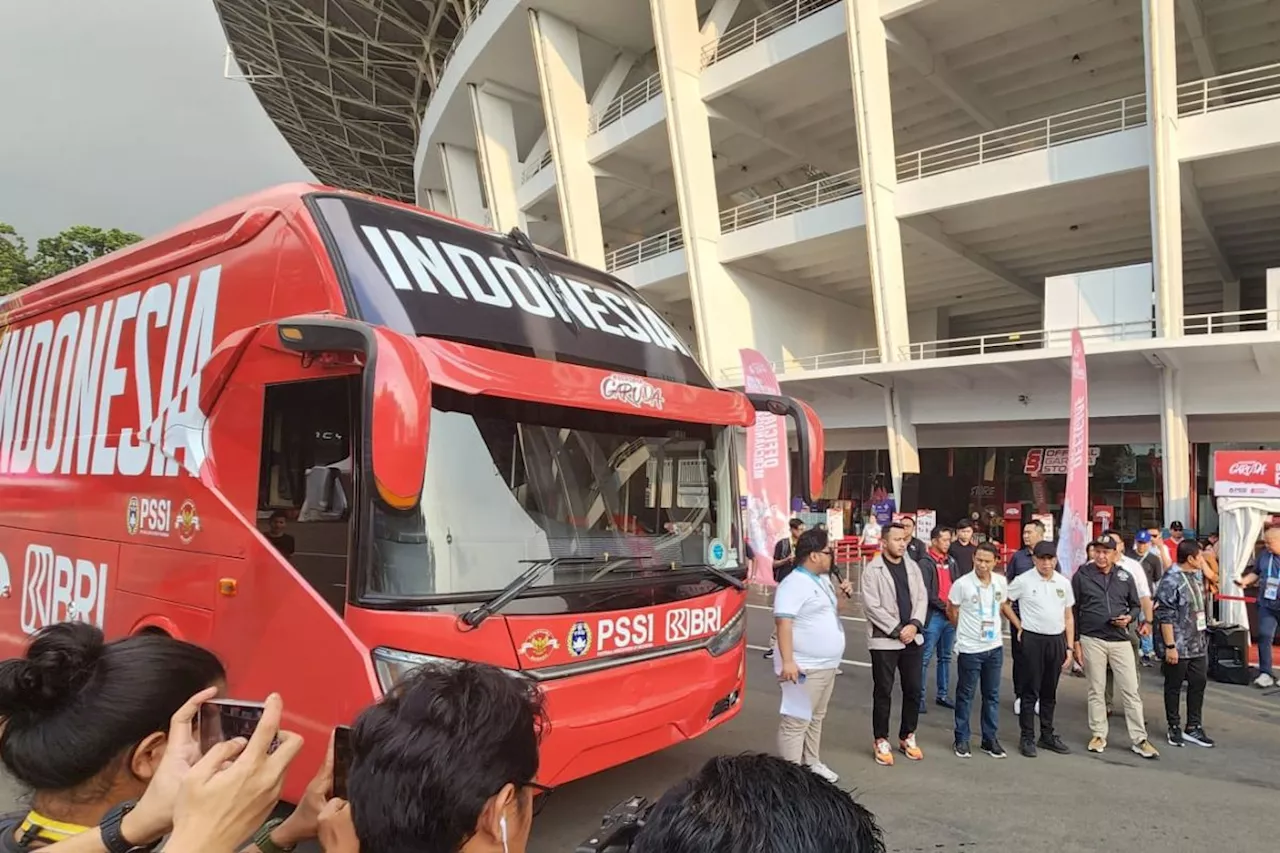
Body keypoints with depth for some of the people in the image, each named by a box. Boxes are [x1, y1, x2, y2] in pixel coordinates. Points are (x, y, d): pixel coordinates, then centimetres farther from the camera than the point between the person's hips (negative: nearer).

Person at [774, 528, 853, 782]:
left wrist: (843, 594, 8)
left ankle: (811, 763, 34)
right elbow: (784, 623, -25)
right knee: (796, 723, -5)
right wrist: (787, 661, -32)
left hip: (826, 665, 10)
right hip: (804, 668, -10)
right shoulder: (794, 584, -18)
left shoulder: (823, 580, 12)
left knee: (816, 718, 20)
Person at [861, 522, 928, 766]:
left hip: (913, 638, 5)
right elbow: (872, 607, -14)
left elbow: (922, 597, 5)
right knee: (883, 692, 4)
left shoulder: (913, 567, 8)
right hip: (884, 640, -5)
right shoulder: (872, 570, -10)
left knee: (913, 690, 12)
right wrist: (897, 630, -15)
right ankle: (881, 741, 17)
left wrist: (914, 625, -10)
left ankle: (907, 736, 29)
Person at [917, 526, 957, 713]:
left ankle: (943, 694, 24)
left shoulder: (951, 561, 12)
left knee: (945, 657, 14)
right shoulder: (926, 563, -8)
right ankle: (919, 697, 3)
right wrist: (944, 606, -13)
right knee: (925, 658, -3)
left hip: (950, 615, 7)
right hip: (933, 615, -7)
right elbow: (926, 593, -13)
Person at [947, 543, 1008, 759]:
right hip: (969, 648, -4)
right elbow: (951, 611, -1)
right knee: (965, 695, 6)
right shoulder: (962, 584, -16)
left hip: (995, 647, 4)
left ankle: (990, 739, 26)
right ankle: (962, 739, 19)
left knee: (992, 695, 13)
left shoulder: (1001, 582, -3)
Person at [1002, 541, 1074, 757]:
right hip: (1032, 640, -4)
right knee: (1030, 691, 2)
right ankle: (1027, 738, 10)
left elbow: (1068, 617, 11)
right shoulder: (1023, 581, -7)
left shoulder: (1064, 583, 6)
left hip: (1057, 640, 4)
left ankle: (1047, 735, 26)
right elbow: (1004, 603, 1)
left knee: (1050, 692, 14)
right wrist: (1019, 626, -1)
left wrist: (1069, 647, 8)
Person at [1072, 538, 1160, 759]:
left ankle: (1139, 739, 10)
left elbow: (1136, 605, 15)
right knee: (1096, 690, 8)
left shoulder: (1125, 577, 5)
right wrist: (1075, 641, -1)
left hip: (1120, 640, 2)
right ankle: (1098, 735, 19)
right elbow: (1074, 611, 1)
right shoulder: (1081, 575, -2)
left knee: (1131, 690, 2)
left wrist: (1129, 617, -8)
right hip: (1092, 640, -2)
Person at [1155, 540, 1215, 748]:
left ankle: (1193, 727, 24)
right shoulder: (1170, 581, -17)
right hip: (1178, 647, -8)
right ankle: (1174, 728, 18)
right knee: (1174, 687, 6)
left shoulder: (1197, 576, 9)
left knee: (1198, 684, 12)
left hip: (1199, 644, 8)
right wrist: (1170, 646, -20)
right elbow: (1165, 617, -19)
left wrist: (1205, 637, 20)